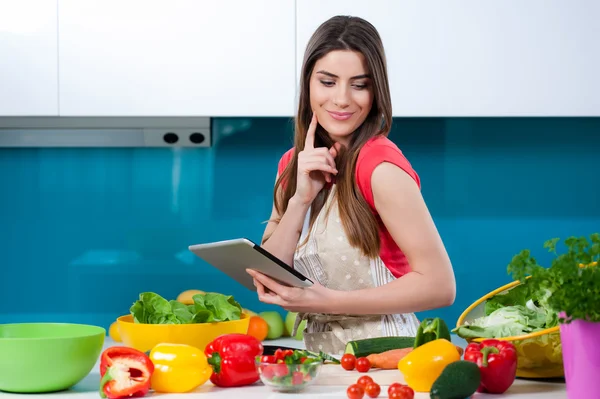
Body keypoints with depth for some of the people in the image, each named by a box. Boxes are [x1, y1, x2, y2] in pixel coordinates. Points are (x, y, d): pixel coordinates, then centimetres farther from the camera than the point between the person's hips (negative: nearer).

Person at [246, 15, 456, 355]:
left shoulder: (380, 164, -11)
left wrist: (327, 301, -19)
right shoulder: (294, 165, 8)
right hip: (321, 358, 5)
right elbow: (267, 283, 4)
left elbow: (440, 285, -14)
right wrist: (301, 199, -8)